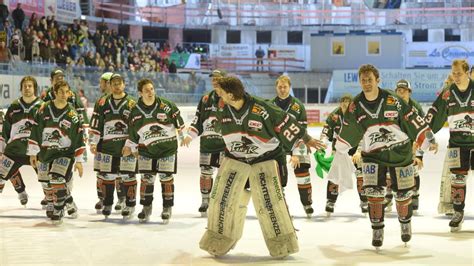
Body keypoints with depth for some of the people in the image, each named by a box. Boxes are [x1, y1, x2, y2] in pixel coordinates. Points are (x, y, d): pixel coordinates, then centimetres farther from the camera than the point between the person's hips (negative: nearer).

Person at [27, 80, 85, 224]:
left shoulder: (72, 114, -3)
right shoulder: (44, 109, -2)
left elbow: (79, 138, -1)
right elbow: (35, 131, 3)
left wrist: (79, 160, -3)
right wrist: (33, 152, 1)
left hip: (65, 153, -3)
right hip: (45, 153, 3)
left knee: (57, 180, -21)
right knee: (47, 184, 8)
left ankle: (59, 211, -7)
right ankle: (68, 202, 30)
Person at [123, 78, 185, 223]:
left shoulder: (166, 105, -10)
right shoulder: (136, 111, -1)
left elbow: (178, 121, 1)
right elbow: (133, 131, 10)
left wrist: (183, 136, 4)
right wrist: (130, 147, 9)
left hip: (167, 147, -2)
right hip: (146, 149, 2)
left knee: (166, 178, 2)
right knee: (146, 178, 3)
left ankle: (167, 208, 13)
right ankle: (146, 207, 19)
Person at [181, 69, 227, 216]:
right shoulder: (205, 99, 12)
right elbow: (198, 119, 15)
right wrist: (190, 135, 6)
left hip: (225, 141, -4)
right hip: (207, 141, 4)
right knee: (205, 172, 7)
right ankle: (205, 201, 17)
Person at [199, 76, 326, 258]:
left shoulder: (261, 108, -25)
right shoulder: (222, 109, -10)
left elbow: (283, 122, -16)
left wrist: (306, 139, -10)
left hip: (264, 159, -4)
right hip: (235, 158, 4)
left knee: (269, 200, -8)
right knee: (222, 197, 1)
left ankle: (281, 242, 7)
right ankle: (218, 240, 18)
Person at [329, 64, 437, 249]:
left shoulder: (392, 100, -14)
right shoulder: (356, 106, -5)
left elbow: (411, 119, -8)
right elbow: (348, 130, 7)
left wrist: (428, 139, -7)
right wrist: (339, 151, 10)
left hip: (400, 152, -1)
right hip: (372, 154, 1)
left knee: (403, 192, 7)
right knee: (374, 191, -10)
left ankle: (405, 223, 33)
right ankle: (377, 230, 4)